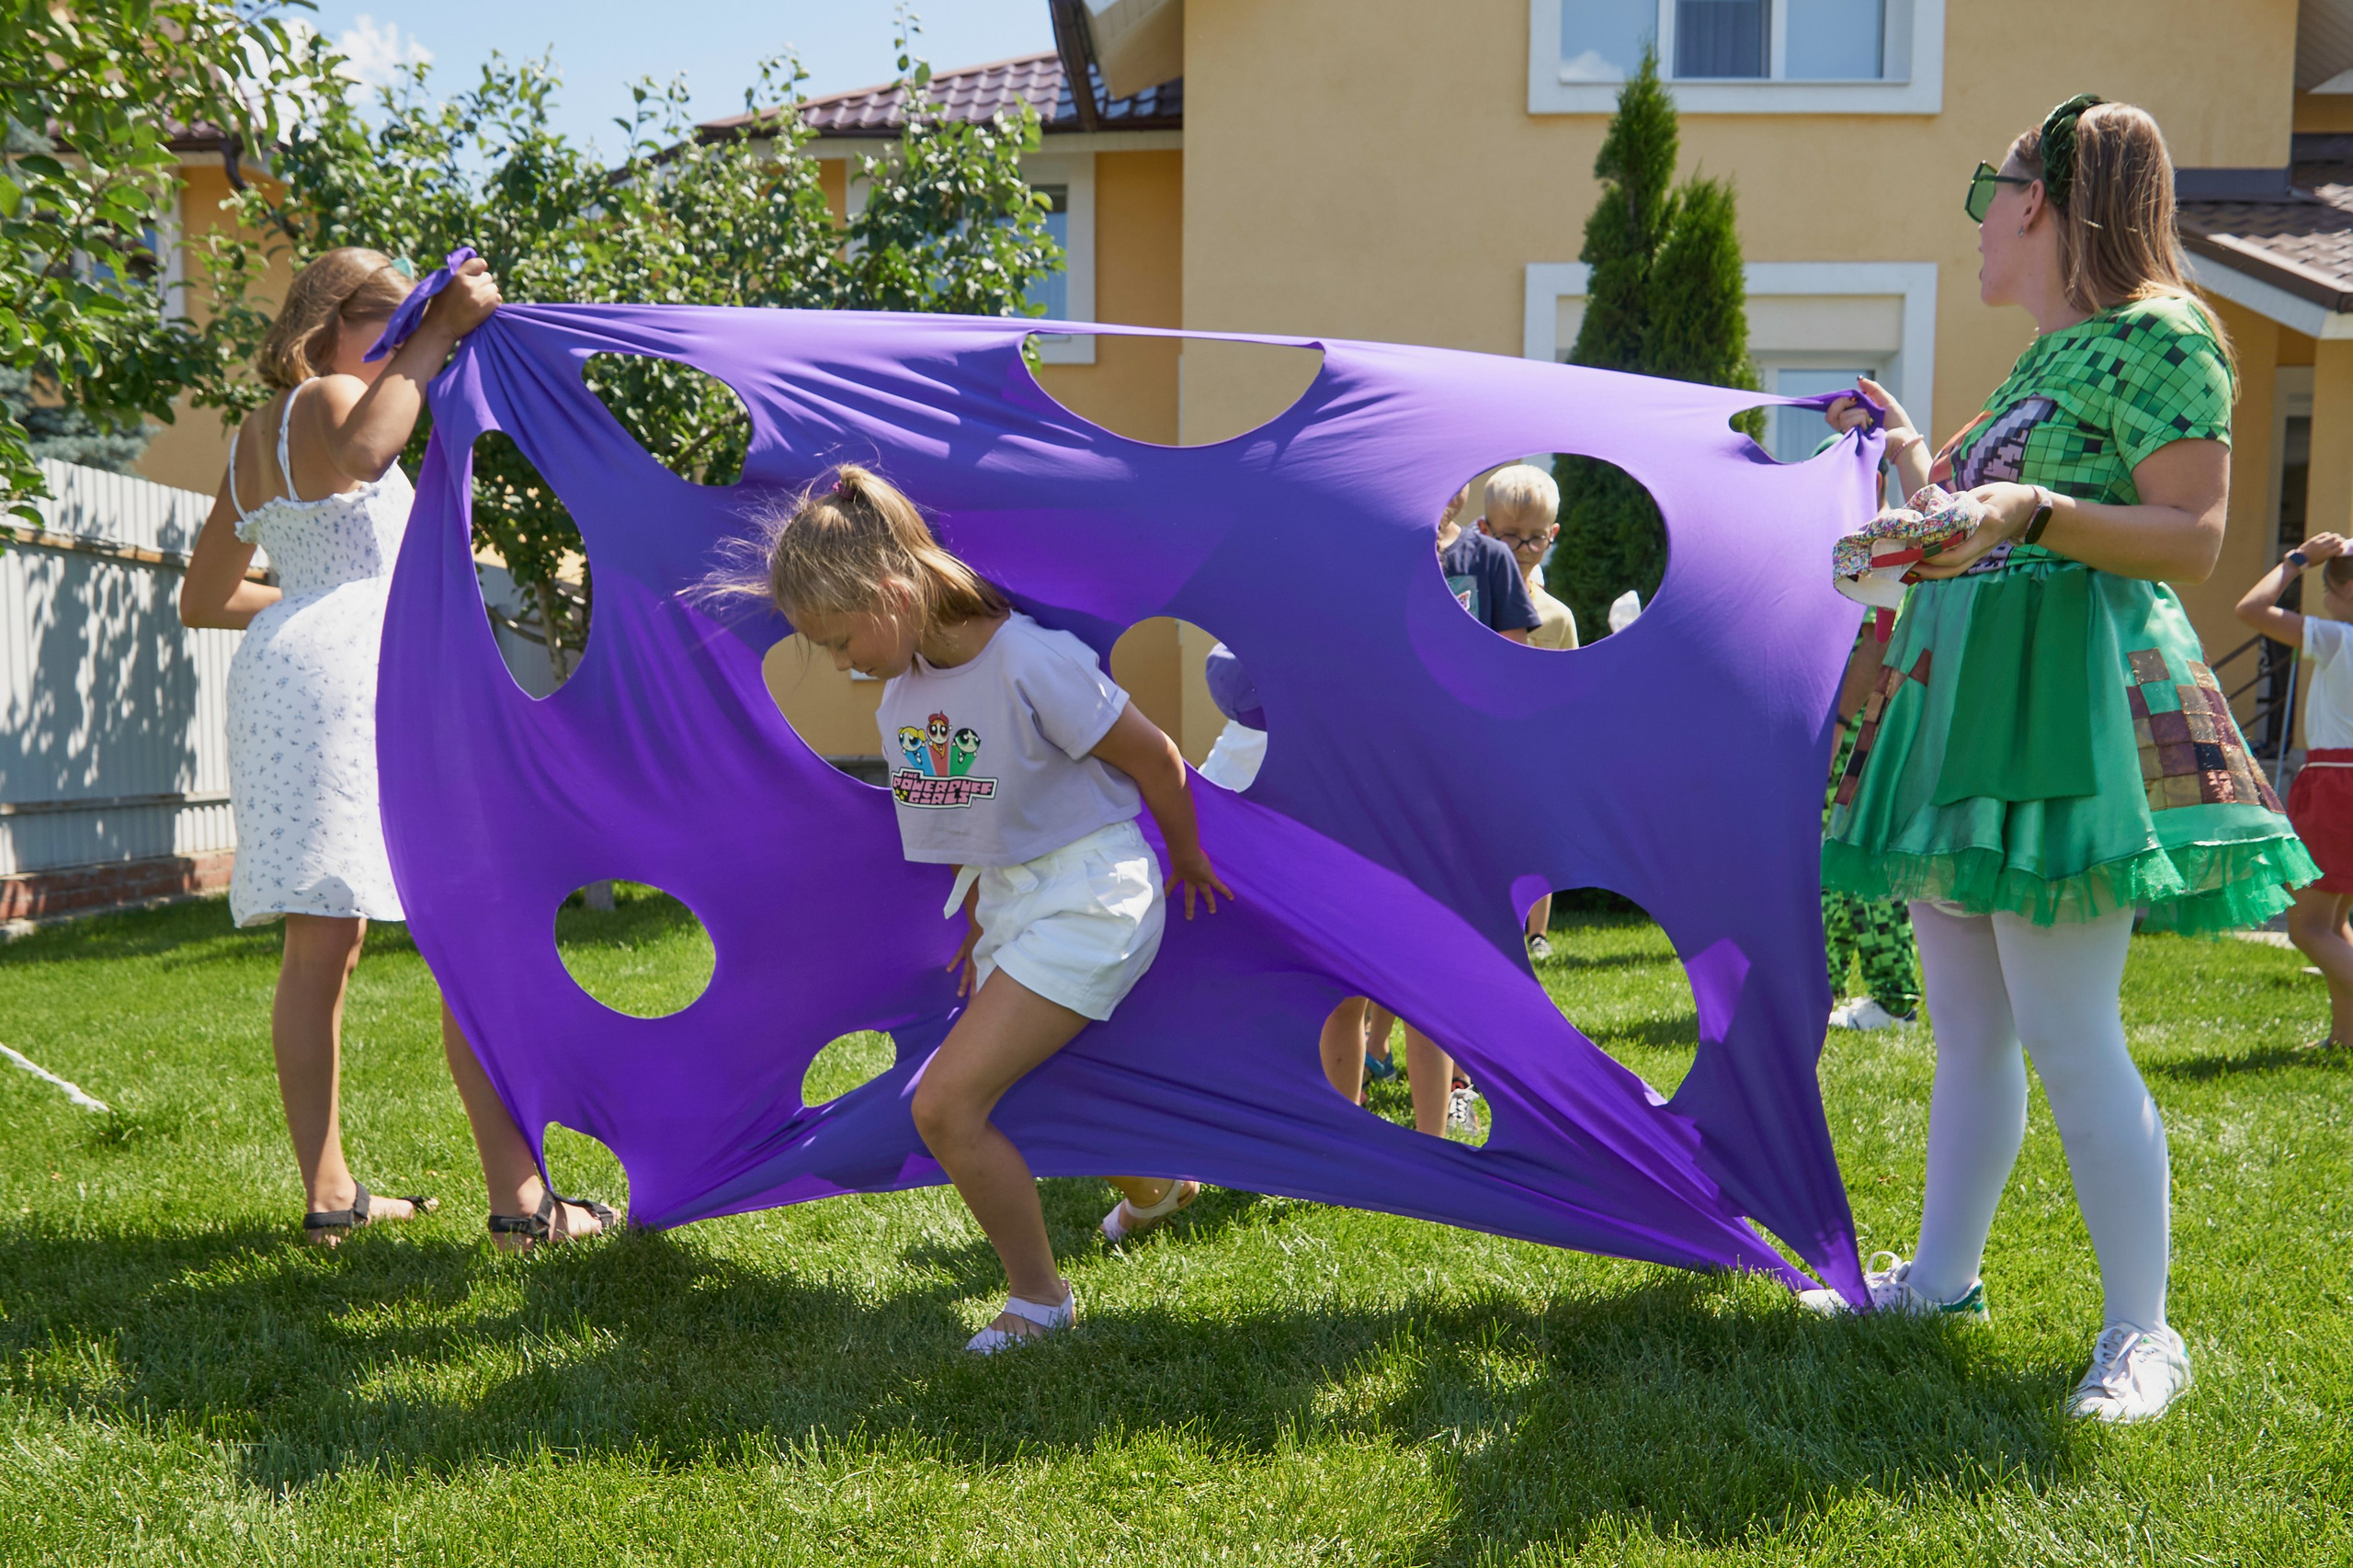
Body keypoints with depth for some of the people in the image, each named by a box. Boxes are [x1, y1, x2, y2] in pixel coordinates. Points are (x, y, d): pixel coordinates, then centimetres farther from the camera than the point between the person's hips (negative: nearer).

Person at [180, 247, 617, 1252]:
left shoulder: (251, 438, 24)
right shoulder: (328, 398, -3)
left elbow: (201, 601, 28)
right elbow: (364, 453, -30)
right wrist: (441, 332, -23)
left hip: (275, 675, 9)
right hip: (367, 665, -9)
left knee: (319, 944, 8)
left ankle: (327, 1193, 10)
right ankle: (518, 1197, -12)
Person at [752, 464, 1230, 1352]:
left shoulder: (1029, 662, -24)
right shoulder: (903, 692, 2)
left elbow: (1154, 757, -12)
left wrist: (1188, 862, 2)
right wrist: (978, 926, 20)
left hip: (1089, 899, -9)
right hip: (1010, 906, 9)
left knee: (945, 1103, -16)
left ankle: (1039, 1301, 5)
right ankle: (1153, 1186, 52)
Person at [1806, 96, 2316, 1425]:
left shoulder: (2156, 333, -6)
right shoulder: (2039, 362, 20)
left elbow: (2193, 542, -15)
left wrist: (2032, 510, -27)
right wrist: (1912, 453, 33)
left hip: (2070, 693, -9)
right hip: (1962, 685, 9)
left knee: (2067, 1032, -9)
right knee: (1967, 1026, 12)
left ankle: (2143, 1331, 2)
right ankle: (1943, 1275, 22)